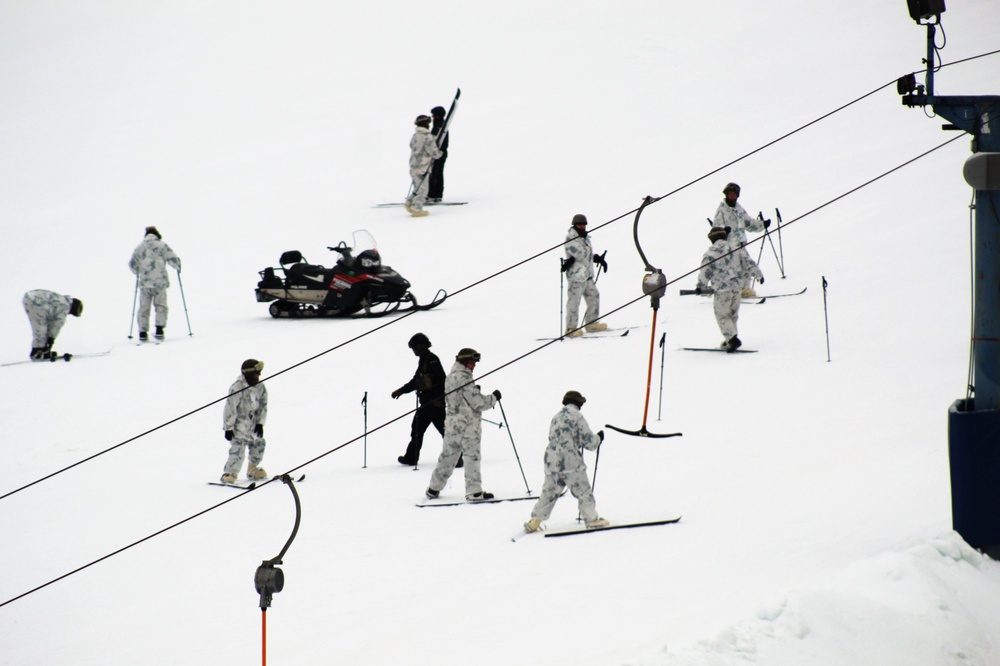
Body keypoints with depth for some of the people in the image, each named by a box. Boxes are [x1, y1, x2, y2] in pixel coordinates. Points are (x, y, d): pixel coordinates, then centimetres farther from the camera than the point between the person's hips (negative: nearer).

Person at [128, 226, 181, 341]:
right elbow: (173, 259, -1)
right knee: (161, 306, 6)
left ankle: (143, 332, 3)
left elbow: (132, 264, 14)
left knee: (144, 308, 7)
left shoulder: (140, 247, 11)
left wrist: (138, 273, 33)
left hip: (144, 282, 2)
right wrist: (177, 267, 20)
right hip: (160, 281, -2)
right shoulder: (162, 245, 4)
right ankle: (159, 330, -7)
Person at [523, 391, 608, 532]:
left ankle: (535, 520, 7)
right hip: (570, 461, -6)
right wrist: (598, 437, 17)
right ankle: (592, 519, 8)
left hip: (551, 461, 6)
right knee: (583, 490, 4)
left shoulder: (556, 417, 17)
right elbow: (588, 440, -4)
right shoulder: (576, 416, -3)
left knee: (549, 491, 10)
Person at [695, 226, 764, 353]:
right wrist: (758, 275, 21)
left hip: (722, 289, -5)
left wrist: (701, 286, 8)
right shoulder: (735, 248, 5)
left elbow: (705, 271, -5)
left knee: (722, 315, 3)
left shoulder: (710, 252, -6)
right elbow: (748, 263, 9)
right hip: (736, 286, 5)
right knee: (733, 314, 20)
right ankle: (731, 339, 26)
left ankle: (732, 338, -14)